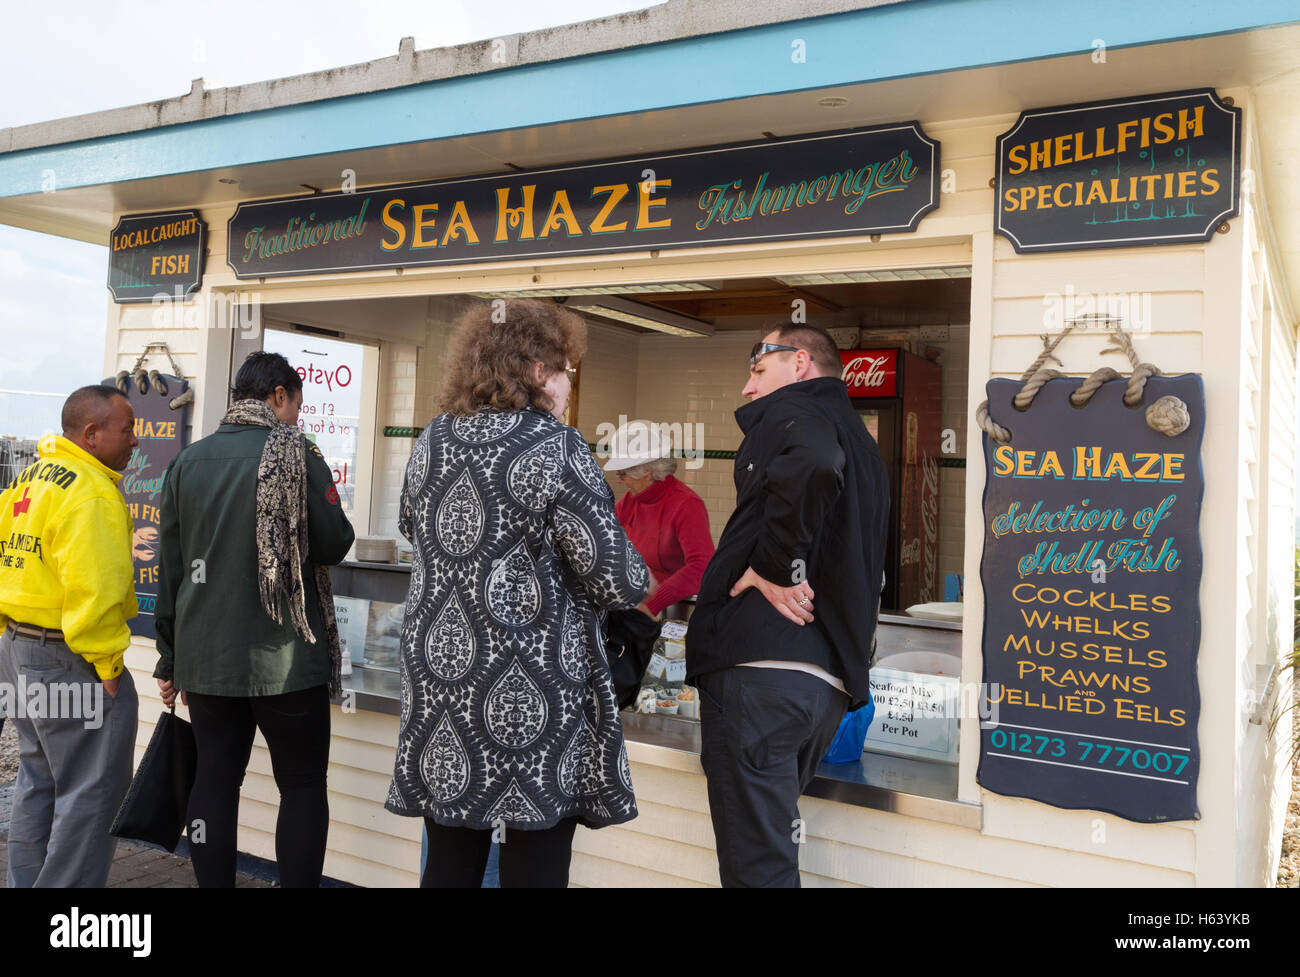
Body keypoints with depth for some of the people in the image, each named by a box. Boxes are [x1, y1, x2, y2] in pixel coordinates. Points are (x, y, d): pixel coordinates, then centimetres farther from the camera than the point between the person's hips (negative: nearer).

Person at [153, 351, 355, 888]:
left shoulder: (188, 460, 8)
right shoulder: (294, 453, -9)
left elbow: (169, 567, 10)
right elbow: (333, 544, -10)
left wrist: (171, 660, 16)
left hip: (206, 657, 5)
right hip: (285, 659, -5)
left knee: (215, 780, 13)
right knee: (303, 785, 6)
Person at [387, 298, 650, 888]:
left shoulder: (432, 441, 7)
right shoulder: (555, 448, -12)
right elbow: (616, 579, -12)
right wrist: (637, 581, 9)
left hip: (439, 681, 6)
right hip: (531, 698, -6)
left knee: (449, 864, 15)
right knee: (535, 866, 5)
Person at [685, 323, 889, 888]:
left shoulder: (790, 410, -2)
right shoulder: (860, 445, 25)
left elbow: (812, 464, -28)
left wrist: (774, 568, -18)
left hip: (760, 666, -9)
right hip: (831, 681, 9)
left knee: (755, 865, -4)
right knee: (774, 850, 21)